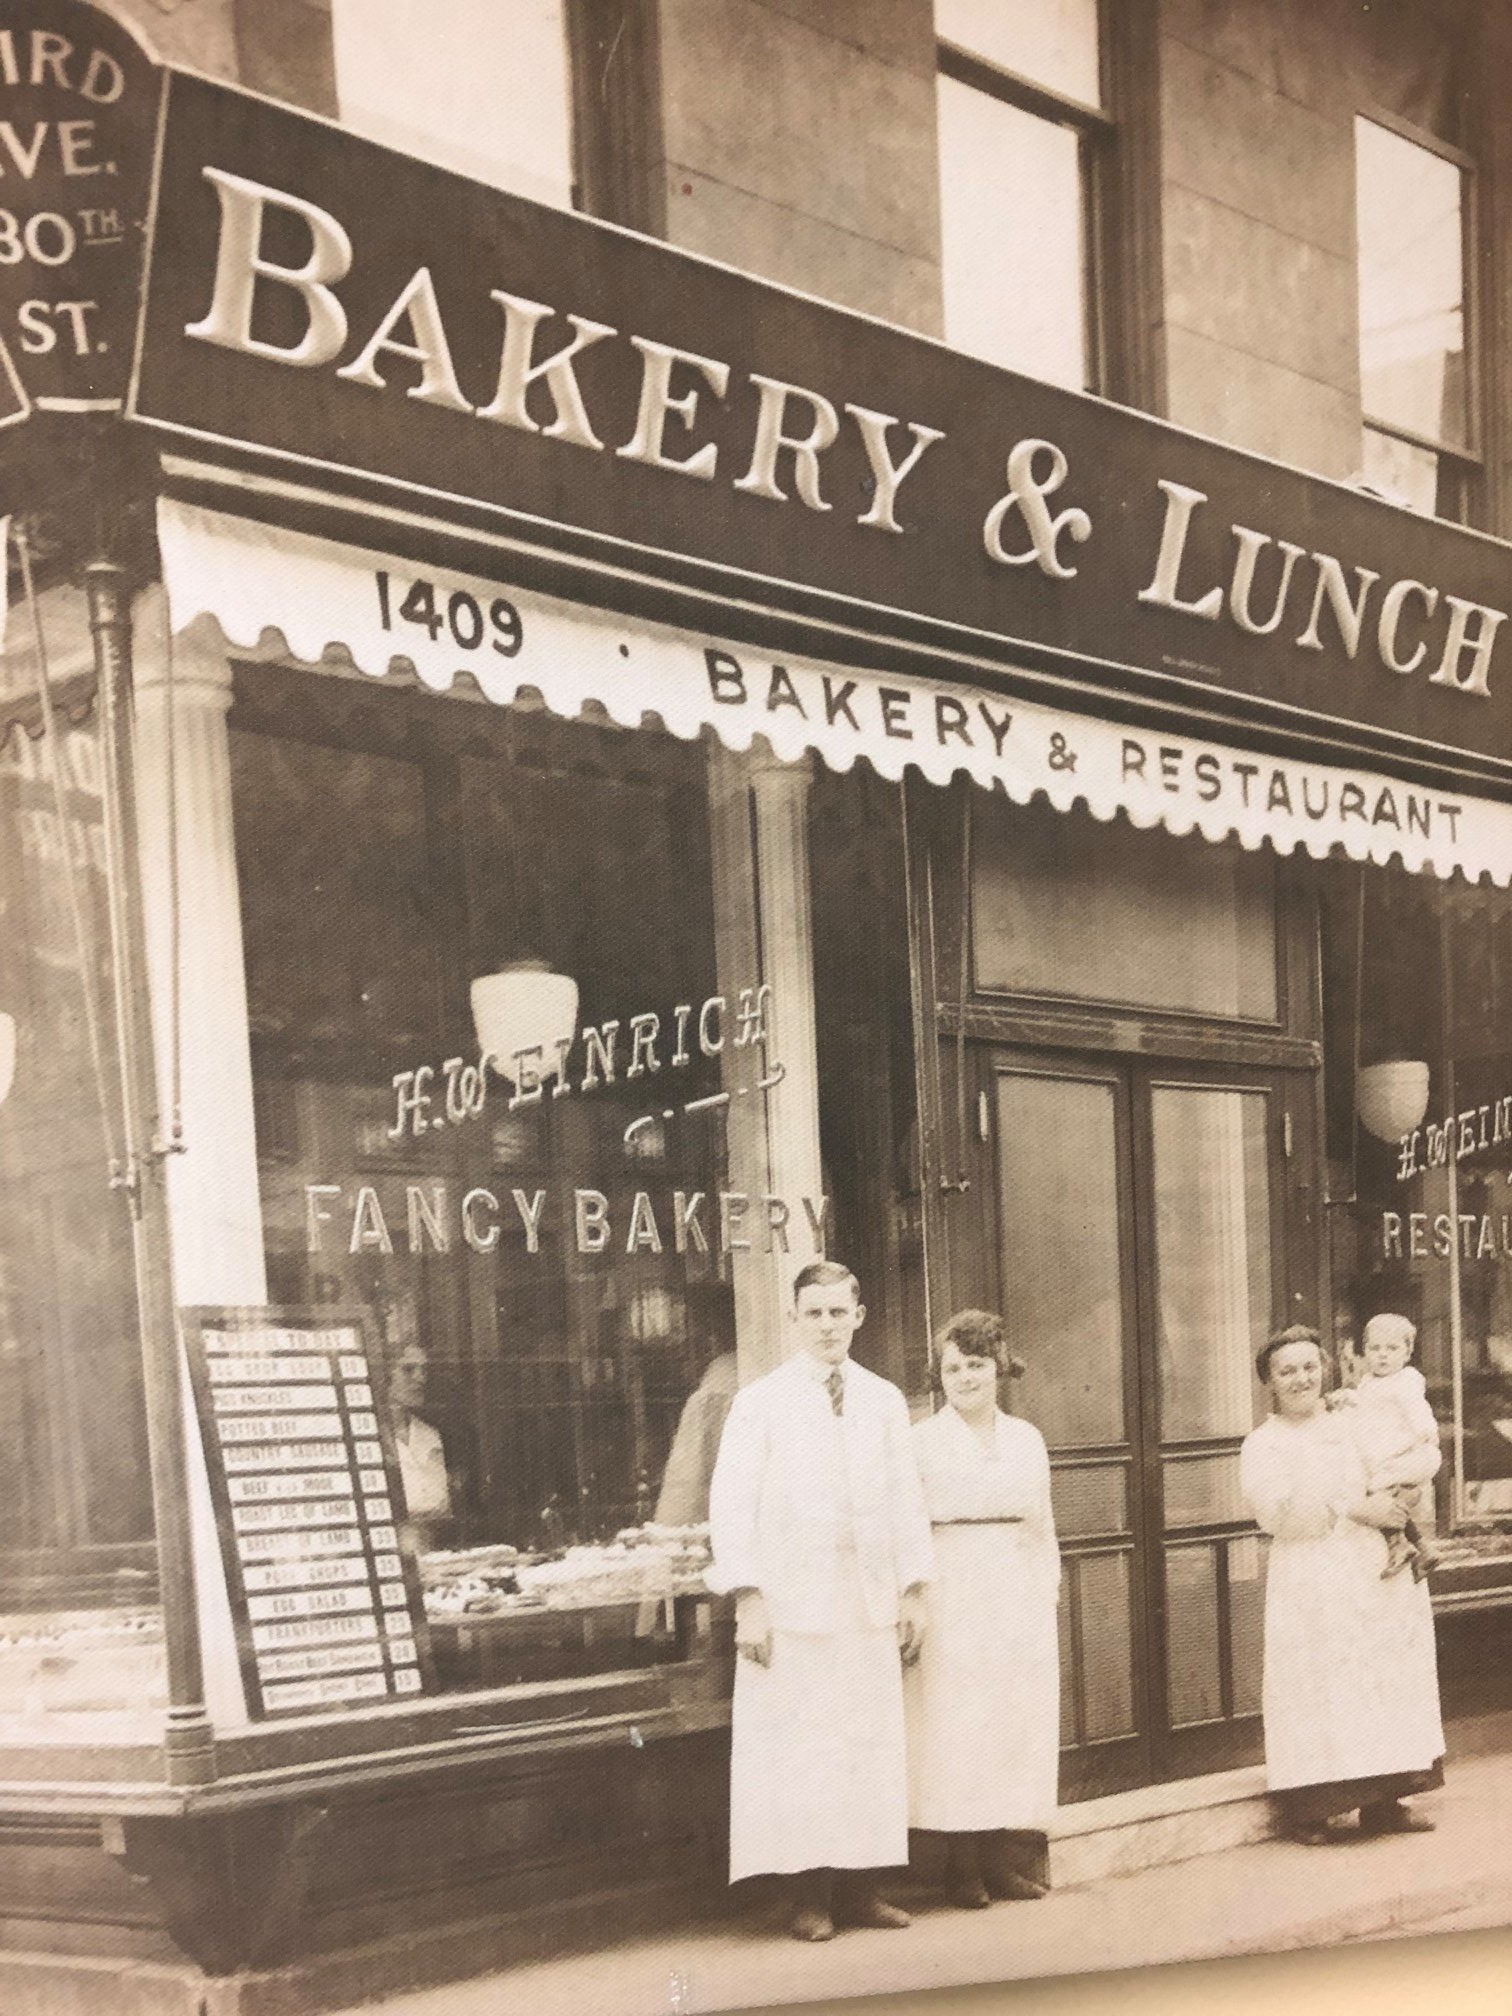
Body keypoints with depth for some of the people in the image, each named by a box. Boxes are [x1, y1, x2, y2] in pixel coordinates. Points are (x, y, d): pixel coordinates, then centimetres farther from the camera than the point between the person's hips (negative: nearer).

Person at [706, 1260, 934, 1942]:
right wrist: (747, 1599, -11)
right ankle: (810, 1897, 5)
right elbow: (731, 1504, -5)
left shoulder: (885, 1401, 9)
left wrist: (914, 1590, 7)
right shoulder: (760, 1402, -2)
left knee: (872, 1745, 5)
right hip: (790, 1600, -3)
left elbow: (907, 1500, 12)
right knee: (797, 1748, -3)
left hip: (870, 1600, 4)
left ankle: (860, 1886, 14)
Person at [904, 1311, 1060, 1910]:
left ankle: (1001, 1860, 10)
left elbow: (1043, 1526, 17)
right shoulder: (922, 1442, 1)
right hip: (954, 1598, -4)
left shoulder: (1027, 1439, 13)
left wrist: (1048, 1592, 10)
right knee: (956, 1729, -5)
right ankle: (963, 1867, 1)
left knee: (1019, 1723, 3)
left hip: (1019, 1597, 4)